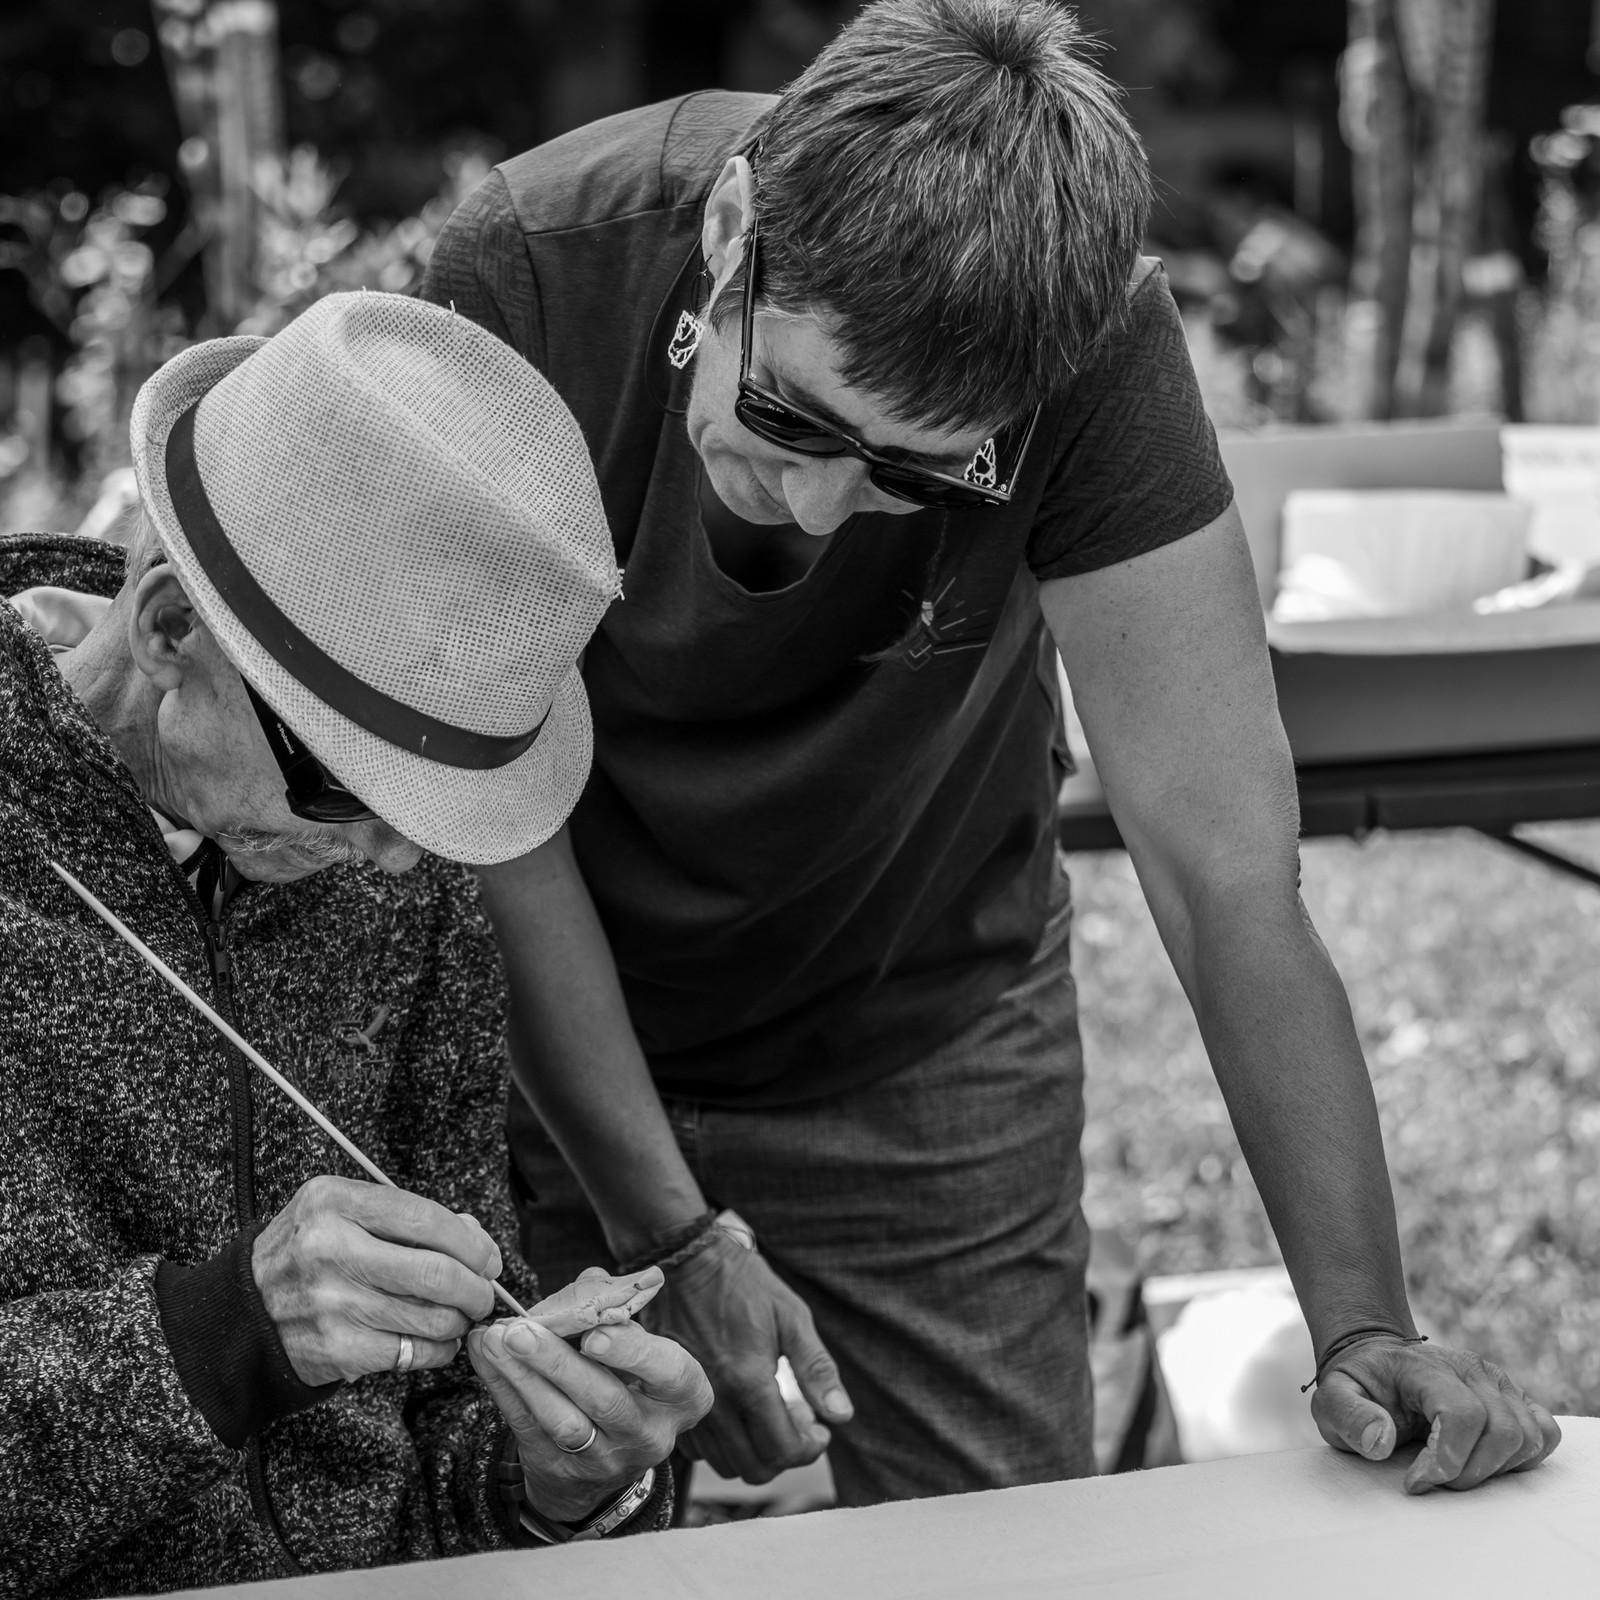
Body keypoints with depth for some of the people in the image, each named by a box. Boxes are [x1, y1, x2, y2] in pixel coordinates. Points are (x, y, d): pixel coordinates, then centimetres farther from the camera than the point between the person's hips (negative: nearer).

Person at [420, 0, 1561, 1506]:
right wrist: (672, 1239, -24)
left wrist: (1361, 1327, -29)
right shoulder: (521, 276, -27)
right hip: (556, 1040, 0)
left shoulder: (1094, 341, -26)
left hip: (929, 1050, 0)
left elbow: (1225, 866, -25)